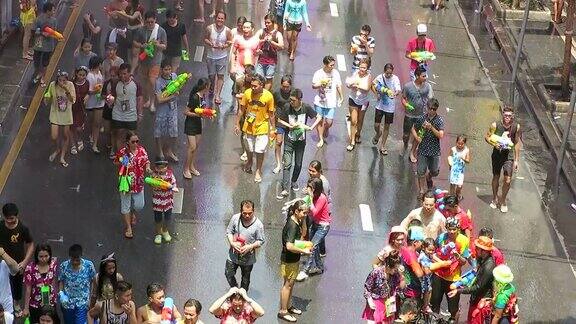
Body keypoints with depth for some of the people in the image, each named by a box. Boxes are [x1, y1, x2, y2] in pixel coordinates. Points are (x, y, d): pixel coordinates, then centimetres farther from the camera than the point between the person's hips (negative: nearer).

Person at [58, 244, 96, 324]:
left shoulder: (89, 265, -8)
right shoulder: (64, 266, -5)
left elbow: (92, 282, 2)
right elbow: (60, 281, 3)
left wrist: (91, 298, 1)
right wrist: (61, 293, -14)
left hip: (82, 303, -2)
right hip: (67, 302, 2)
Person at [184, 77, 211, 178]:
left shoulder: (203, 96, 0)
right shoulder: (195, 98, -25)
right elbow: (186, 112, -20)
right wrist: (198, 114, -26)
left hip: (198, 123, 8)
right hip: (190, 123, -8)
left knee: (196, 146, 12)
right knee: (192, 147, -9)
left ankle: (192, 167, 23)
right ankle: (186, 169, 2)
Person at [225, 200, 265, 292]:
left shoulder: (258, 224, -16)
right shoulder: (235, 218, -11)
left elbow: (260, 241, -8)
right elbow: (229, 232, 1)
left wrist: (250, 247, -25)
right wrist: (232, 243, -17)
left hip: (248, 258, -2)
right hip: (233, 255, 2)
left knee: (245, 279, 15)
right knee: (229, 274, 14)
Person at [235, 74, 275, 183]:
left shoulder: (268, 96, -18)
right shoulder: (247, 93, -15)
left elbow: (271, 114, -7)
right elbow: (241, 110, -3)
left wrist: (273, 129, -4)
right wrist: (237, 124, -1)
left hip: (262, 127, -2)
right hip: (249, 126, 2)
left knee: (260, 151, 2)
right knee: (249, 149, 18)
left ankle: (258, 171, 22)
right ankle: (249, 163, 48)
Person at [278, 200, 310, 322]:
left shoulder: (297, 222, 0)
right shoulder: (292, 225, -28)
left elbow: (303, 234, 14)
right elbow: (289, 246, -36)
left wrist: (303, 220, 0)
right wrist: (304, 251, -24)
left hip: (294, 258, 9)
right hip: (289, 260, -9)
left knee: (290, 284, 22)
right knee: (288, 284, 2)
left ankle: (288, 306, 37)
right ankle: (283, 311, 13)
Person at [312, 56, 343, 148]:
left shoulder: (335, 73, -5)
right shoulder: (318, 73, -9)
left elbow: (338, 86, 7)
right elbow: (313, 86, -1)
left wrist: (341, 97, 12)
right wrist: (321, 84, -19)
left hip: (331, 102, 0)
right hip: (319, 101, 0)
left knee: (329, 122, -4)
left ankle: (326, 129, 33)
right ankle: (321, 139, 25)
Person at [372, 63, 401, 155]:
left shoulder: (395, 79, -16)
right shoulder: (380, 77, -9)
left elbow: (399, 90, -29)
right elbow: (373, 84, 10)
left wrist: (395, 93, -53)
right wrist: (376, 94, -6)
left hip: (390, 107, -1)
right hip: (380, 105, 1)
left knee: (387, 127, 9)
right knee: (376, 125, 3)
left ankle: (382, 146, 24)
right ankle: (378, 134, 41)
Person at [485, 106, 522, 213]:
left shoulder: (516, 127, -9)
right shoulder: (495, 125, -14)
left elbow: (517, 144, 1)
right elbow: (487, 137, -3)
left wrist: (516, 160, 2)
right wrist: (494, 144, -23)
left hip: (509, 156, 0)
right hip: (497, 155, 0)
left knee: (508, 181, -4)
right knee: (496, 178, 15)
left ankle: (503, 201, 19)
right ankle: (495, 199, 38)